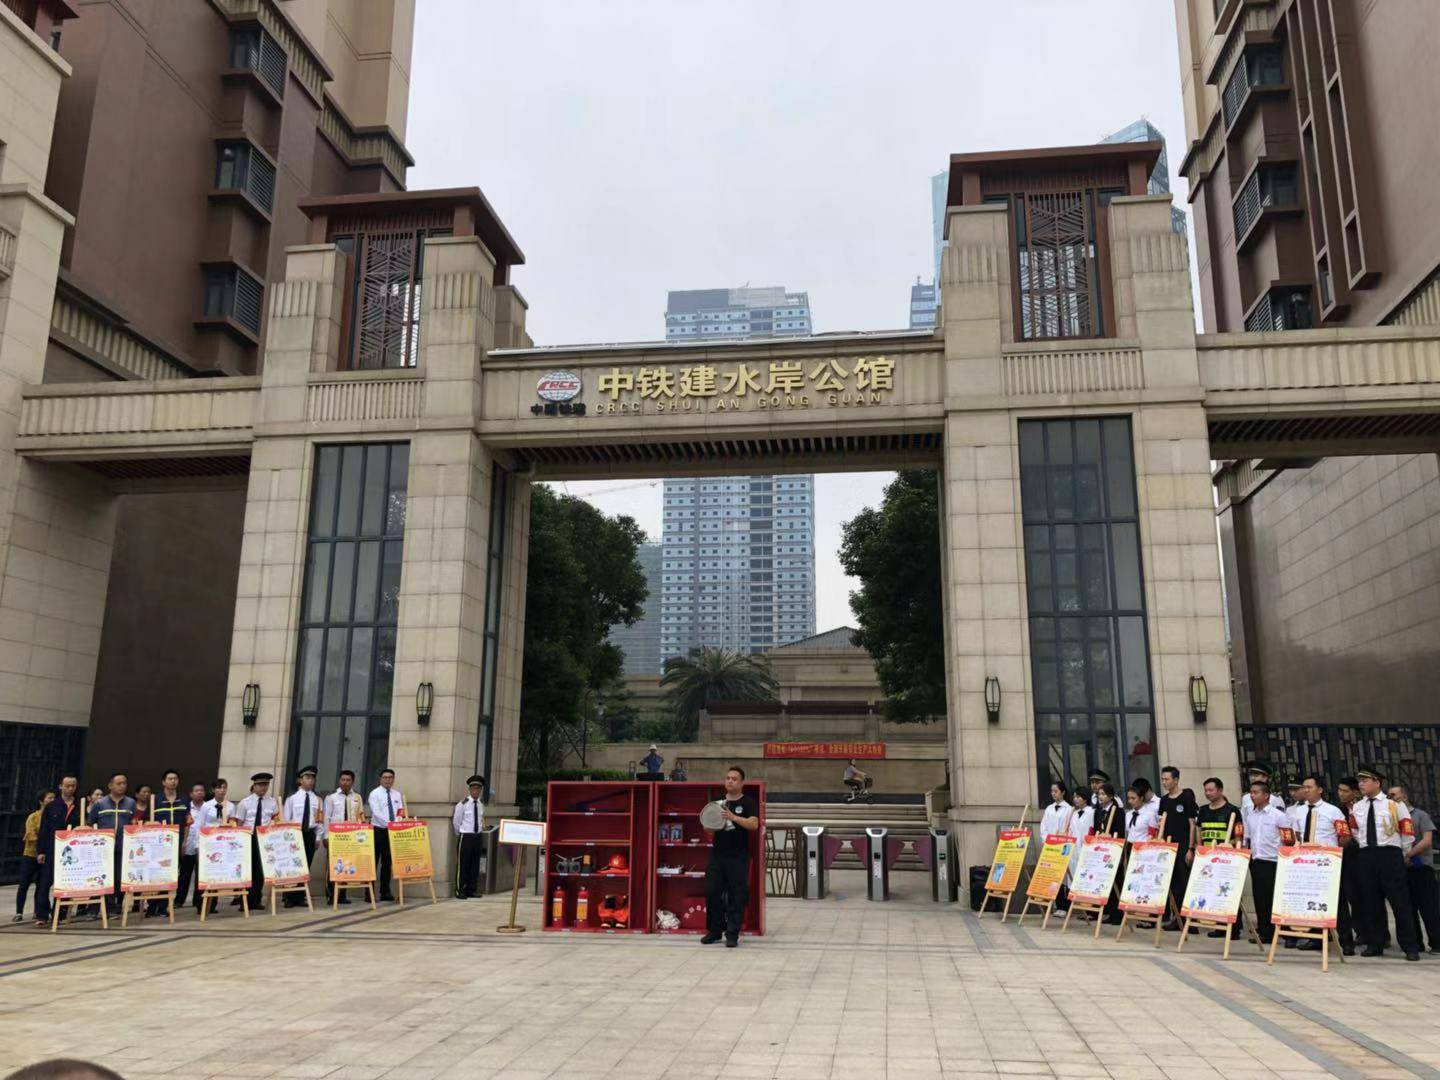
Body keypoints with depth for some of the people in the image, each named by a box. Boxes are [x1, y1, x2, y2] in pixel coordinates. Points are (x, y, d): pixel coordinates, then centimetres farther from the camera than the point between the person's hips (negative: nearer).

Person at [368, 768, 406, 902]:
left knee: (388, 861, 8)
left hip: (392, 831, 5)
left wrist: (397, 823, -12)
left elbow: (400, 812, 8)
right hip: (378, 830, -5)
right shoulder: (375, 794, -5)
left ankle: (385, 892, 14)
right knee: (374, 861, -3)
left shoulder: (397, 795, 11)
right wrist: (390, 824, -24)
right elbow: (377, 813, -16)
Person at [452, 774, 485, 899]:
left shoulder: (481, 805, 8)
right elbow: (456, 821, -3)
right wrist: (459, 834, 7)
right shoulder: (463, 804, -10)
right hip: (466, 837, -6)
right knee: (463, 864, -2)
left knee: (475, 864, 9)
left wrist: (479, 831, 15)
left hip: (477, 836, 6)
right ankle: (460, 891, 5)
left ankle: (472, 890, 17)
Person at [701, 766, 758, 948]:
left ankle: (732, 934, 9)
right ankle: (715, 930, 19)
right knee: (712, 892, 4)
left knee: (736, 896, -1)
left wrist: (733, 817, -29)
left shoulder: (748, 802, -1)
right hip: (717, 854, 4)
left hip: (738, 857, -4)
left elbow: (754, 824, -17)